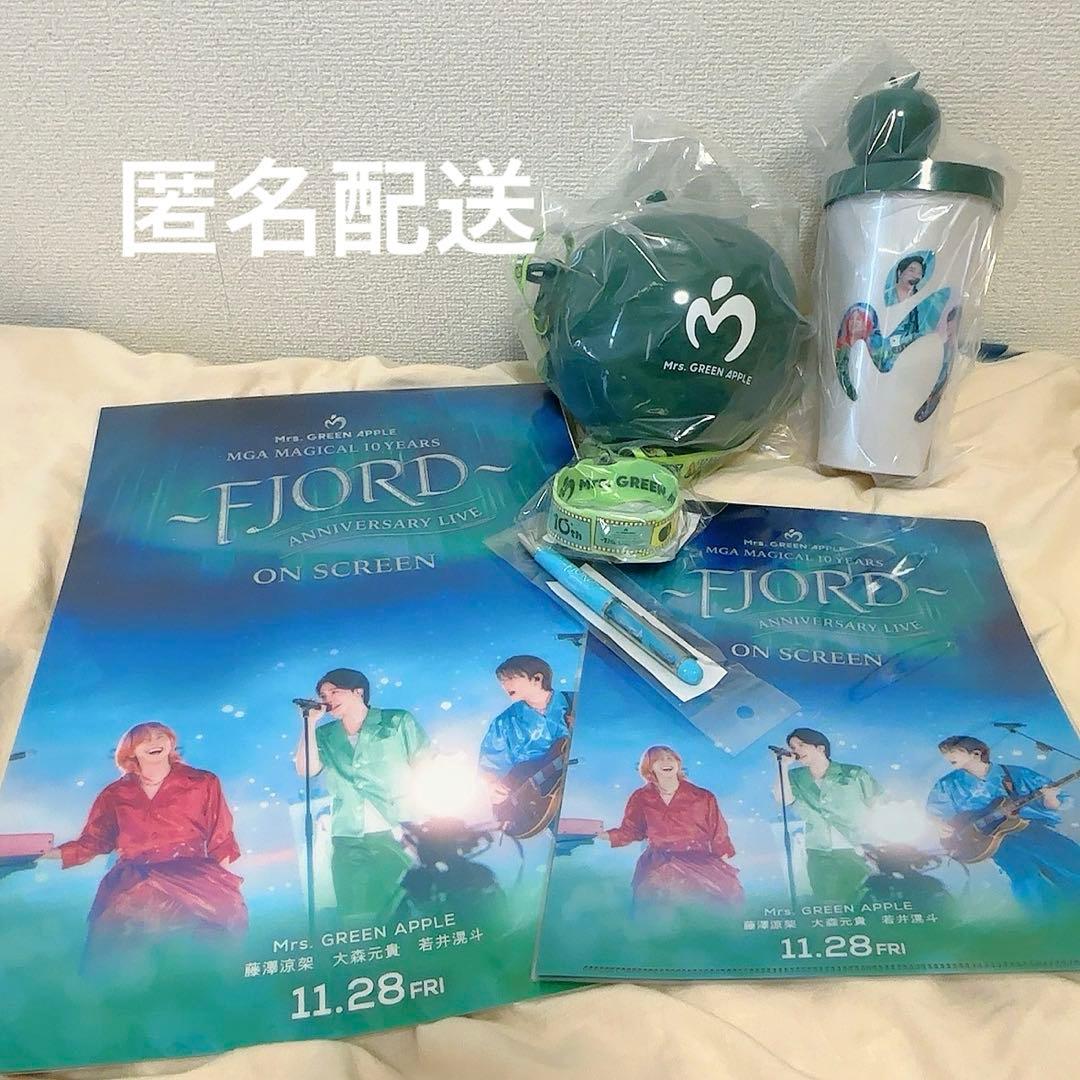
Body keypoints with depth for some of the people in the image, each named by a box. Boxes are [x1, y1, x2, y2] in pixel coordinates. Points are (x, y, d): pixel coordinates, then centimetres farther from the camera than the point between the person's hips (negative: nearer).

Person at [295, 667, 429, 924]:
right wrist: (310, 721, 0)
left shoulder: (399, 722, 6)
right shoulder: (324, 736, 14)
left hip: (397, 834, -2)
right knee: (358, 918, -2)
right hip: (349, 841, 3)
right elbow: (306, 770, -3)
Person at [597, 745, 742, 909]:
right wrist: (603, 836, -4)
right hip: (658, 863, 0)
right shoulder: (641, 798, 5)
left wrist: (724, 865, -2)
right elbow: (629, 831, 10)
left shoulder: (703, 797, 1)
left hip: (699, 859, 0)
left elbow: (718, 836, 6)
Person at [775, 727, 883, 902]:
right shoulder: (795, 778, 9)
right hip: (820, 857, 2)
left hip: (857, 854, -2)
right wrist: (784, 765, -4)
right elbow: (784, 799, -8)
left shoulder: (854, 774, 3)